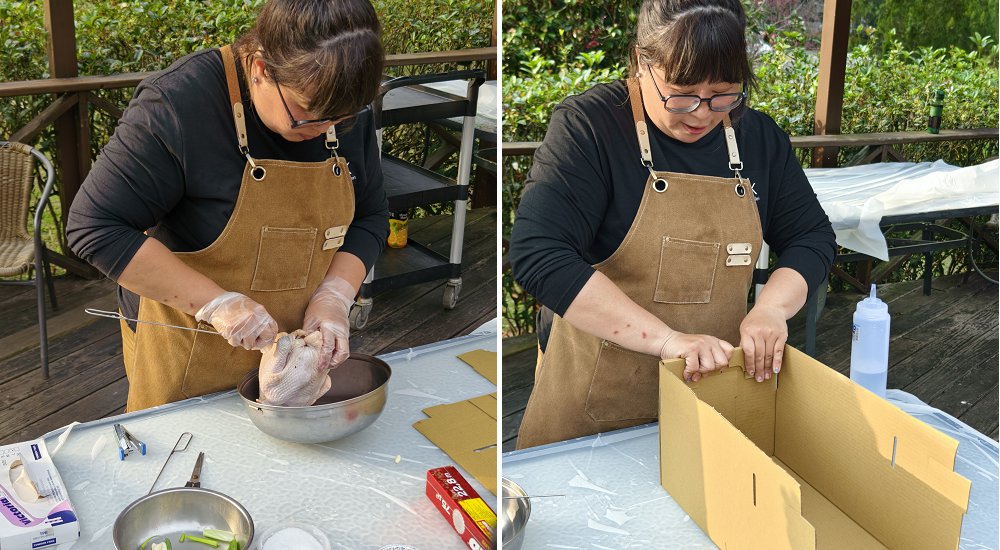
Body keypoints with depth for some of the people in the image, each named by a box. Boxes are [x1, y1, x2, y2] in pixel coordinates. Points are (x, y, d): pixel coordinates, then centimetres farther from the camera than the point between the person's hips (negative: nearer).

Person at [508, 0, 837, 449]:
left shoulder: (759, 137, 1)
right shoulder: (588, 126, -16)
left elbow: (812, 237, 7)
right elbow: (538, 255, -26)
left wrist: (771, 308, -14)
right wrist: (666, 338, -31)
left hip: (714, 390, 4)